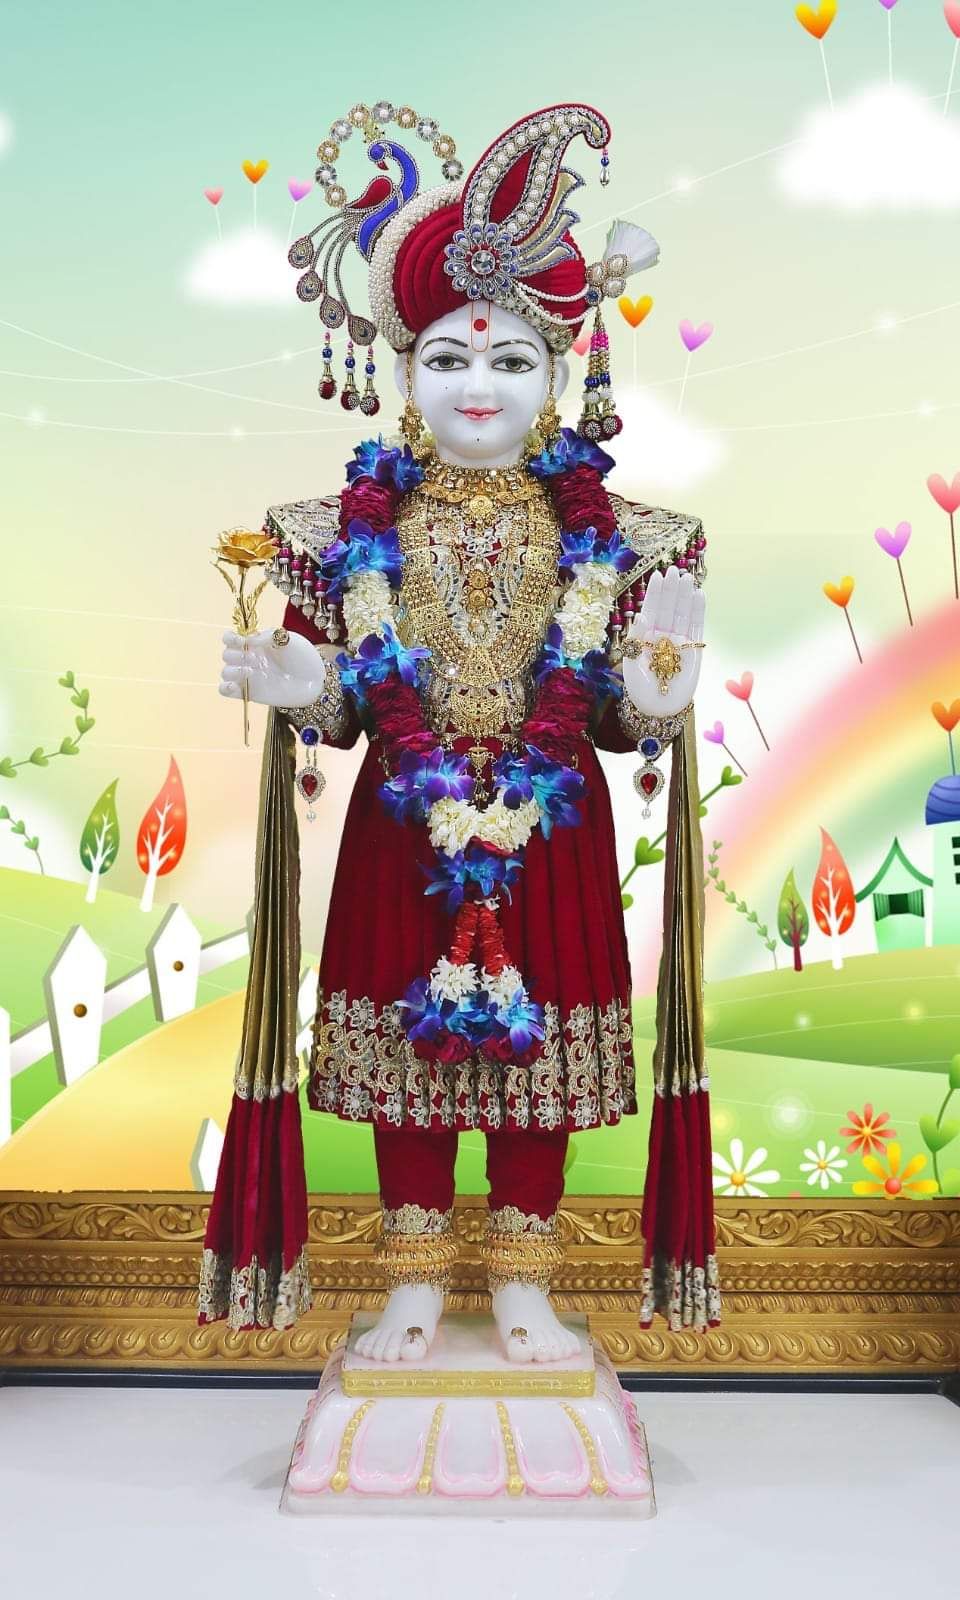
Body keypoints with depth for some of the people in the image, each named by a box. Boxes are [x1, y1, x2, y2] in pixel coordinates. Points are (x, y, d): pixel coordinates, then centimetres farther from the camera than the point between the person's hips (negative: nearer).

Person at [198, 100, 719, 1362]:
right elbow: (339, 709, 4)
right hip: (403, 839, 1)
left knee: (540, 1044, 9)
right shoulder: (359, 523, 1)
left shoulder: (598, 529, 1)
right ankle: (413, 1291, 29)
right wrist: (300, 692, -18)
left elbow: (618, 716, 2)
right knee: (403, 1055, 9)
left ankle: (524, 1290, 29)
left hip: (549, 839, 0)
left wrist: (655, 699, -19)